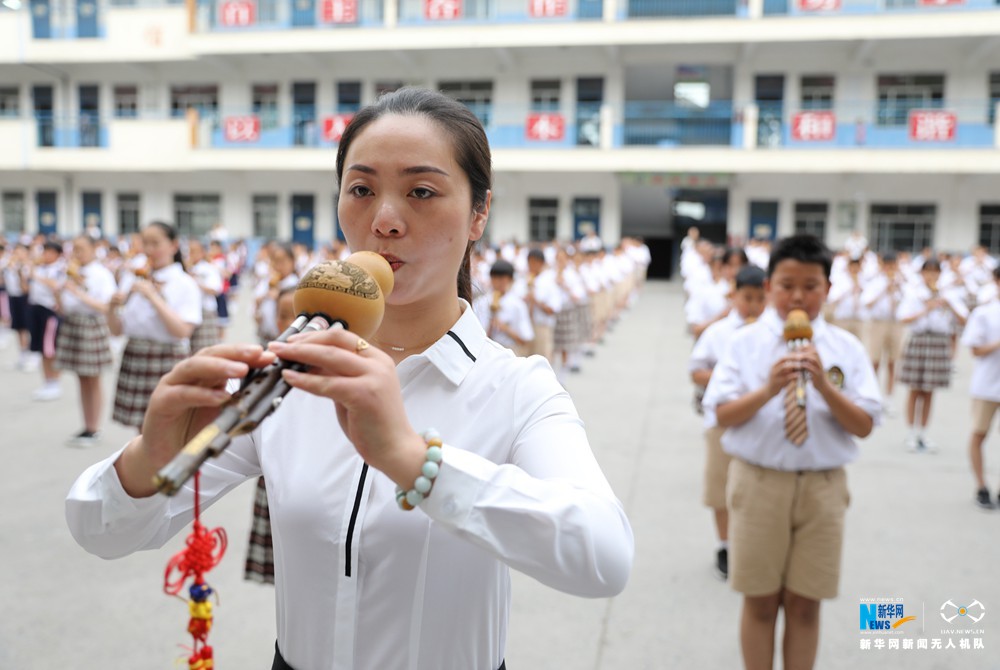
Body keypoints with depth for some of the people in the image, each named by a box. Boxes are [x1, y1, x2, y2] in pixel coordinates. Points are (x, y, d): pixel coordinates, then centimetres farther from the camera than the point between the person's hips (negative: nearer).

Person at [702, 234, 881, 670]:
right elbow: (723, 416, -9)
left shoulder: (846, 348, 0)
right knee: (760, 602, 11)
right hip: (759, 481, -1)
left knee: (805, 605, 12)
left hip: (822, 486, 1)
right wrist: (768, 389, -25)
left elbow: (864, 426, -5)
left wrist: (824, 386, -21)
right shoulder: (745, 343, -3)